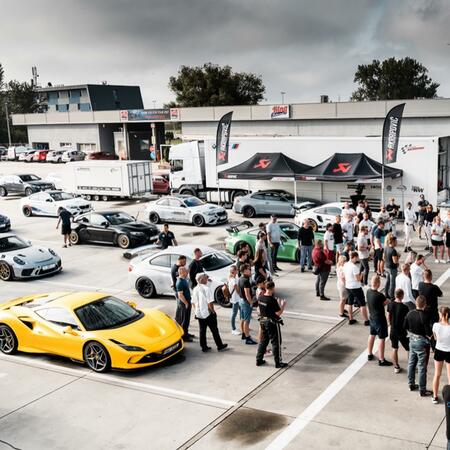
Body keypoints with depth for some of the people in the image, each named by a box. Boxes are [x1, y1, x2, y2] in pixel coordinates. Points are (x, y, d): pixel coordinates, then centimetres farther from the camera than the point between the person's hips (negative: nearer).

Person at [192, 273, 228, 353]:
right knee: (214, 330, 6)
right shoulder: (206, 288, -17)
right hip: (208, 313, -6)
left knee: (202, 330, 11)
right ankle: (220, 346, 16)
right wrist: (213, 311, -8)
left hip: (199, 313, 6)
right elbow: (210, 302, -20)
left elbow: (193, 302, 8)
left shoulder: (195, 289, 3)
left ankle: (204, 347, 16)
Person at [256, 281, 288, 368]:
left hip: (263, 321, 7)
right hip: (272, 323, -7)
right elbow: (278, 313, -19)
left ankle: (259, 360, 25)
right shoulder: (272, 300, -24)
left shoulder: (260, 298, -2)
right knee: (276, 342, 5)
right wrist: (282, 305, -3)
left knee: (263, 341, 20)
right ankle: (278, 363, 12)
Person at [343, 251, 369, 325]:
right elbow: (358, 279, -20)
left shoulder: (345, 265, 1)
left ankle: (351, 319, 26)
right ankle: (366, 321, 6)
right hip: (356, 287, -8)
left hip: (348, 287, 8)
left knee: (350, 303, 18)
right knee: (362, 304, 2)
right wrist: (361, 274, -3)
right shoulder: (354, 267, -22)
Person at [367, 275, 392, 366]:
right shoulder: (379, 295, -29)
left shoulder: (368, 292, -6)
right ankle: (381, 360, 8)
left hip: (372, 318, 8)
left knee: (372, 335, 22)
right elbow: (387, 302, -12)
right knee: (381, 339, 2)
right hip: (380, 320, -8)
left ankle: (369, 354, 36)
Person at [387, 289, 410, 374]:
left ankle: (396, 367, 21)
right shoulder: (404, 307, -21)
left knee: (394, 349, 15)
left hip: (393, 331, 4)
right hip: (402, 331, -4)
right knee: (409, 349, 12)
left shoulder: (390, 305, -7)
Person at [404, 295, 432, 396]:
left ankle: (411, 384, 32)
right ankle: (422, 390, 12)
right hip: (422, 343, -6)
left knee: (411, 363, 19)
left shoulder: (410, 314, -5)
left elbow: (406, 327, 6)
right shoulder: (424, 317, -24)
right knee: (422, 367, 4)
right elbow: (428, 334, -22)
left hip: (412, 341, 6)